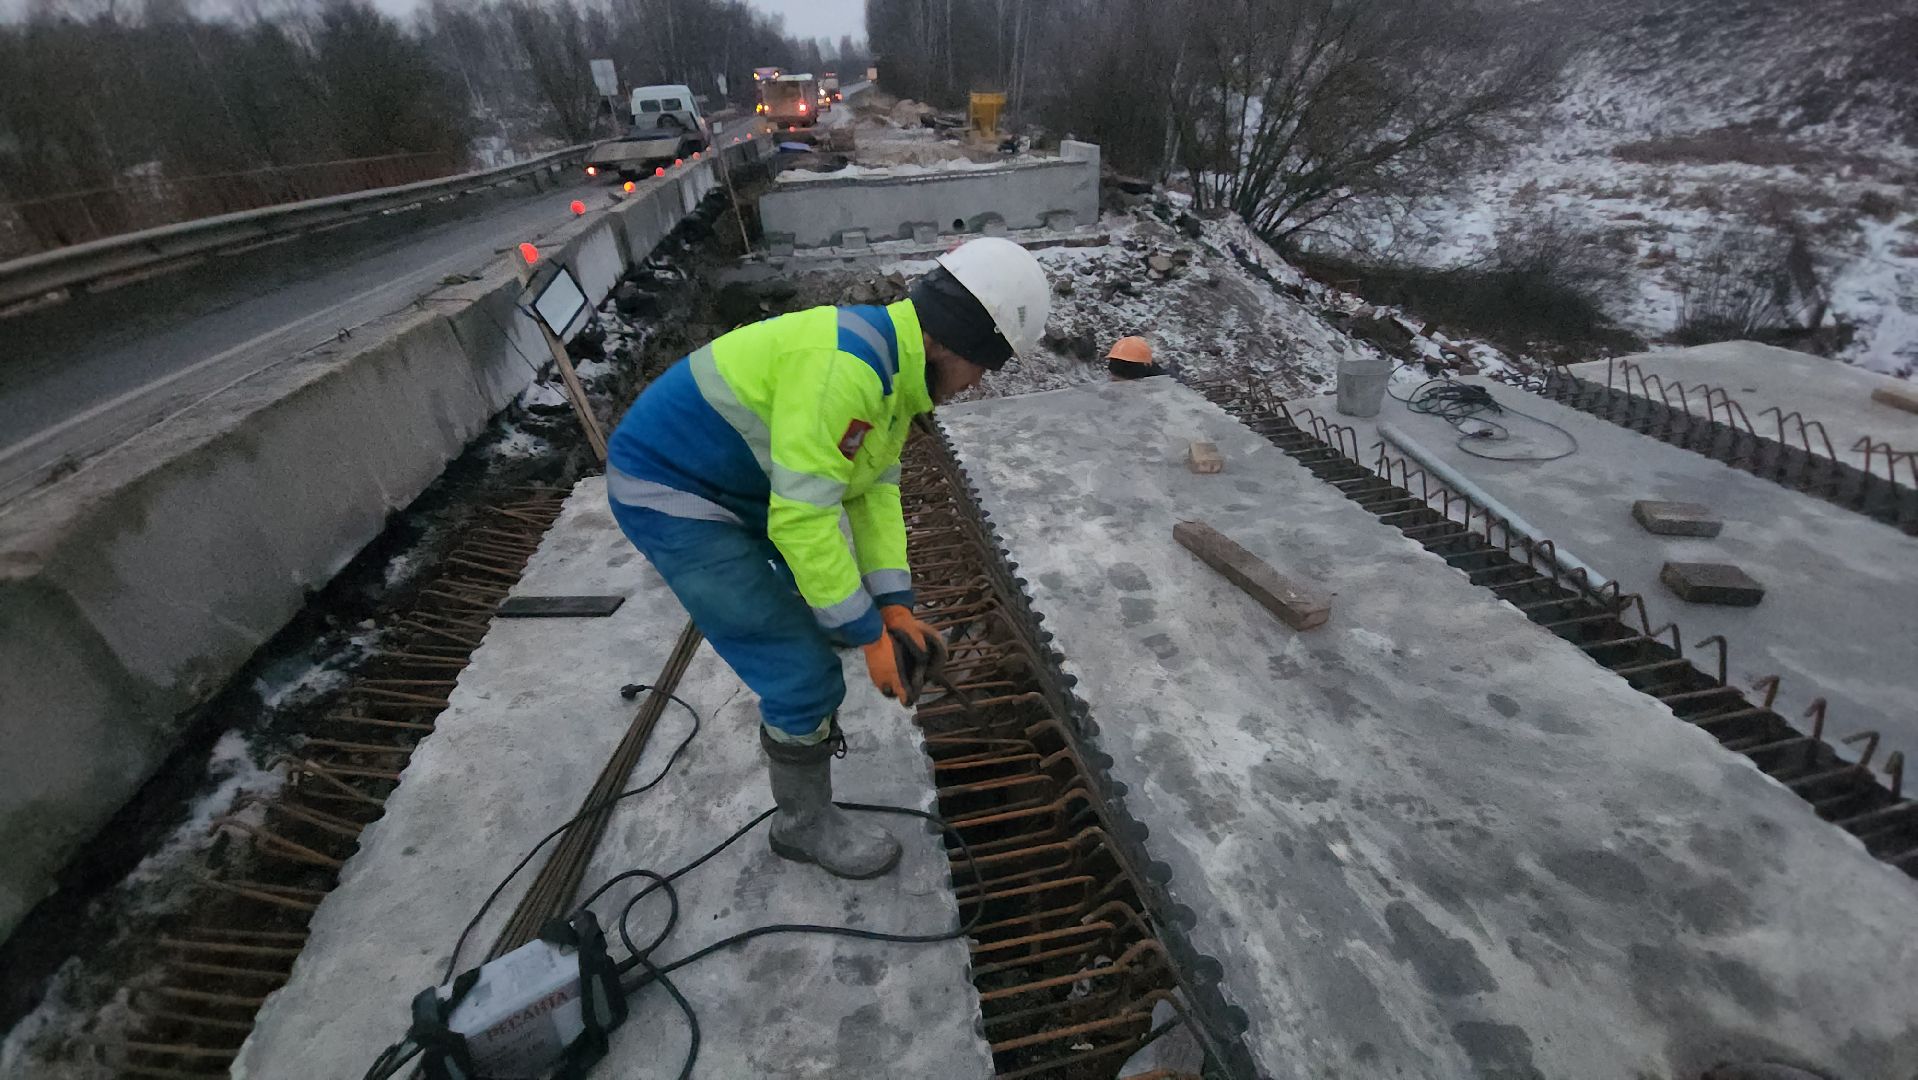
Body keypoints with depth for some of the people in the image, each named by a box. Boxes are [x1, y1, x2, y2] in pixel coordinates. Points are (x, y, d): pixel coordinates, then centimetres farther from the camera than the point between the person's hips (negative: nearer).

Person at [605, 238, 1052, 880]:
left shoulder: (898, 367, 2)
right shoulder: (845, 366, -30)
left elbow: (874, 491, 3)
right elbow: (801, 518, -30)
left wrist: (894, 607, -3)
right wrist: (870, 634, -21)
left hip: (741, 485, 10)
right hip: (667, 492, -10)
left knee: (837, 601, 22)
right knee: (804, 673, -7)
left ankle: (800, 716, 48)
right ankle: (805, 824, 18)